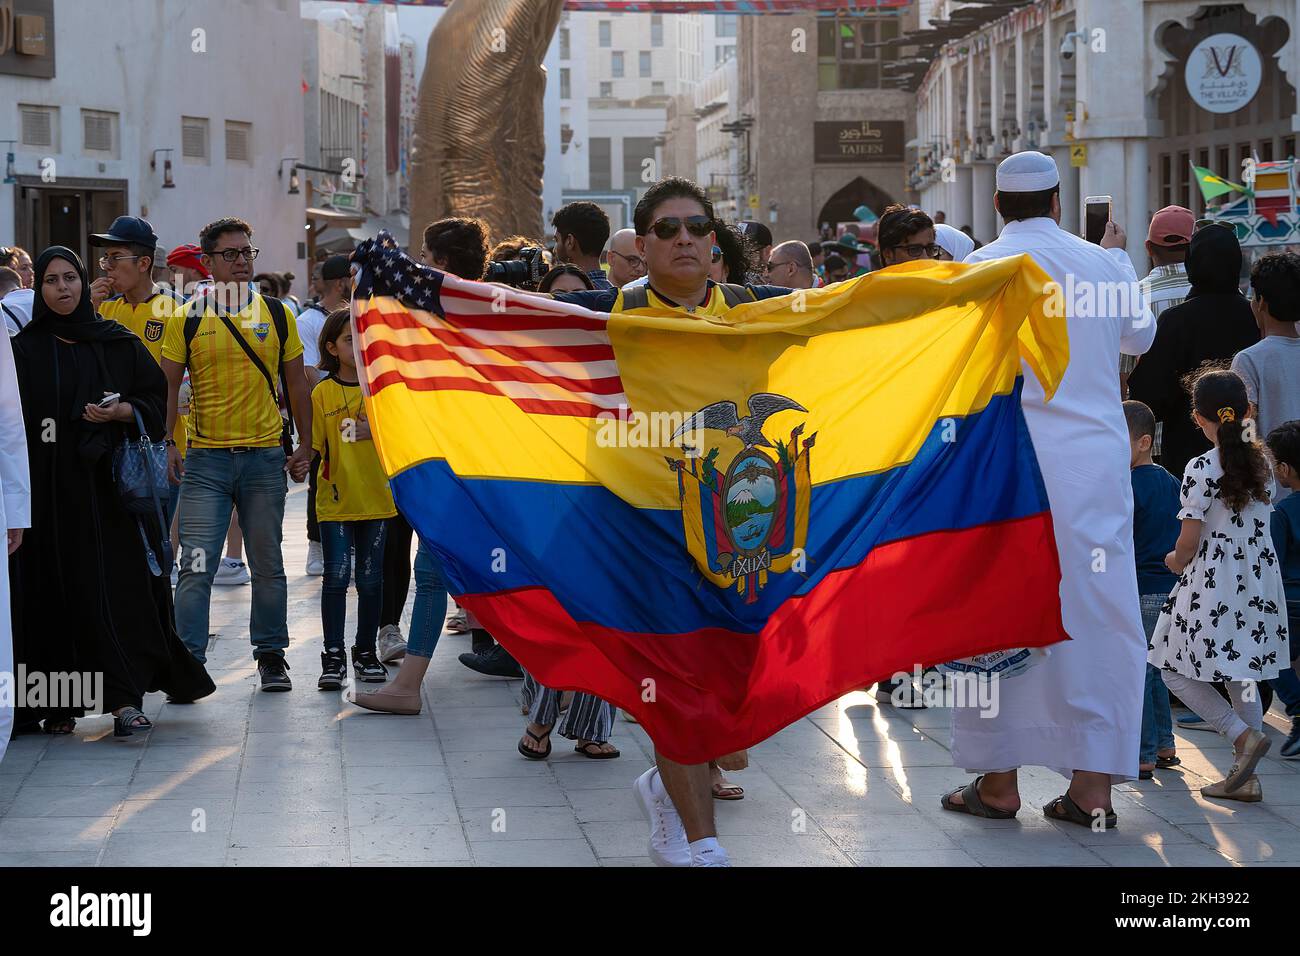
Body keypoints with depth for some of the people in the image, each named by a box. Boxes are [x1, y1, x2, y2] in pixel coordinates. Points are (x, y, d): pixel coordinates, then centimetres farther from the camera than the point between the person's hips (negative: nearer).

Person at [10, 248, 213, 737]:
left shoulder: (118, 343, 8)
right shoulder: (24, 348, 6)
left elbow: (157, 399, 9)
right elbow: (13, 416, 4)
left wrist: (120, 412, -11)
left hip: (111, 483, 0)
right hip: (51, 489, 0)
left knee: (120, 586, -7)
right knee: (58, 590, -1)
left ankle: (126, 700, -10)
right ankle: (60, 701, 5)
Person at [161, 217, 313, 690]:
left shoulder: (277, 315, 6)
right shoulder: (186, 319, 1)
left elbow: (296, 383, 12)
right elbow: (168, 386, 2)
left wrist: (306, 445, 8)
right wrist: (166, 445, -8)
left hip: (265, 456, 2)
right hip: (205, 458, -2)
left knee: (267, 563, 10)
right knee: (196, 564, -7)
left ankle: (271, 654, 21)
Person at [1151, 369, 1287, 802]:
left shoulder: (1201, 469, -15)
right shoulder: (1261, 461, 4)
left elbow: (1188, 543, -14)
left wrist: (1176, 561, 8)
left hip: (1213, 582, -7)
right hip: (1259, 582, 7)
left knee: (1174, 670, 5)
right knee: (1241, 673, 15)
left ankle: (1244, 735, -10)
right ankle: (1245, 777, 14)